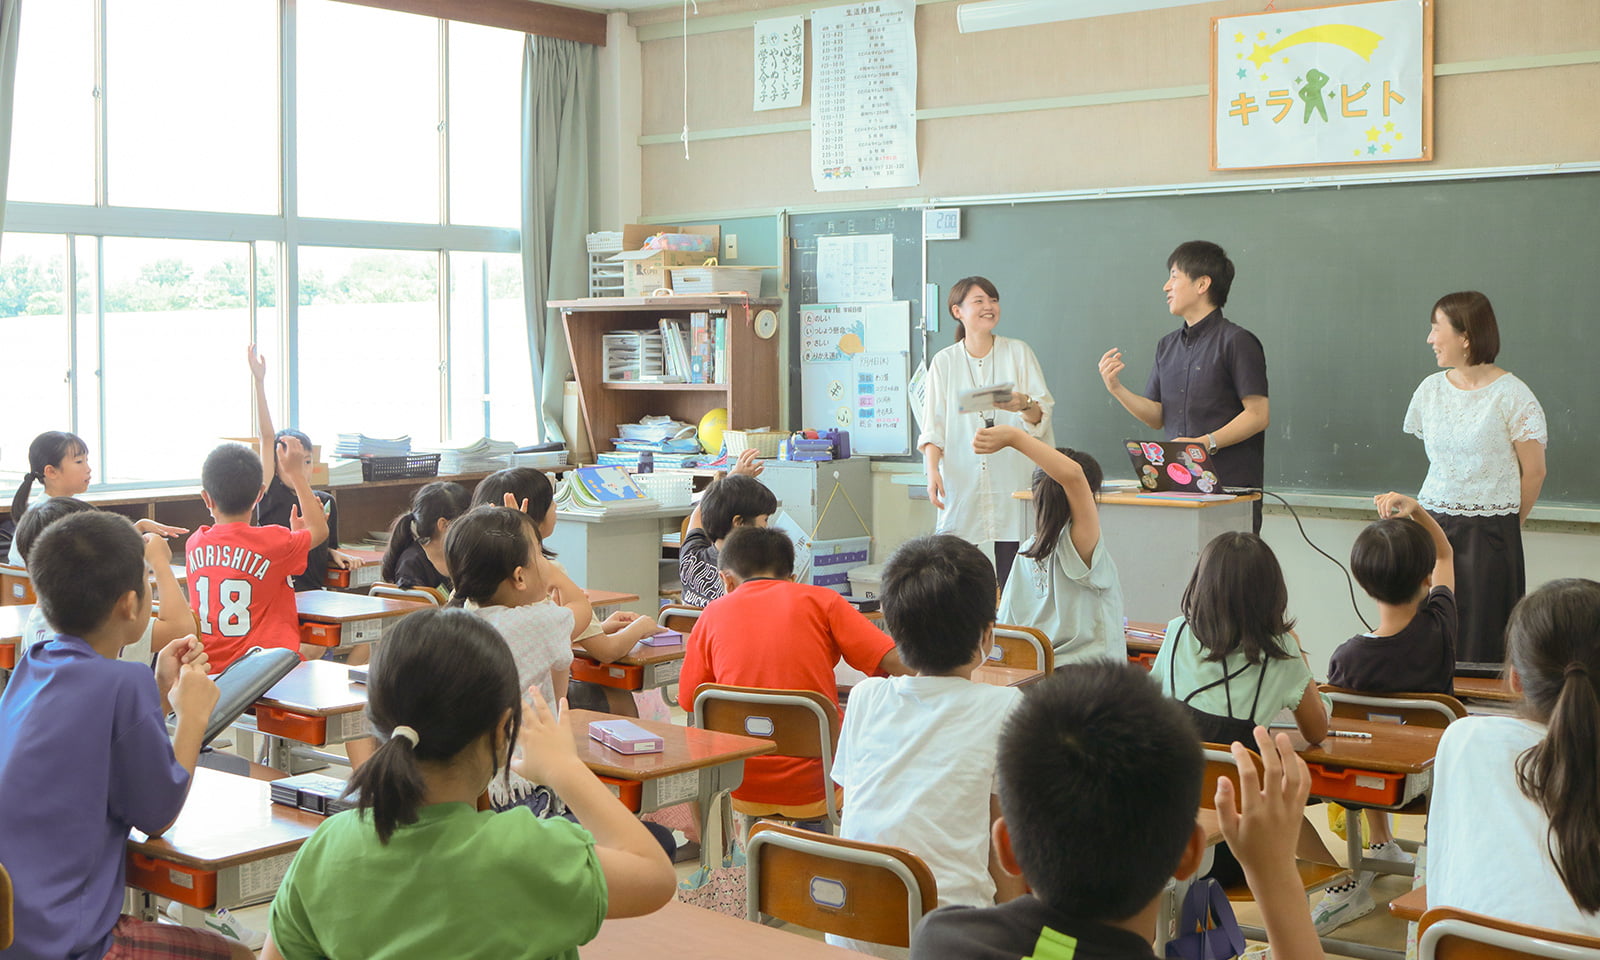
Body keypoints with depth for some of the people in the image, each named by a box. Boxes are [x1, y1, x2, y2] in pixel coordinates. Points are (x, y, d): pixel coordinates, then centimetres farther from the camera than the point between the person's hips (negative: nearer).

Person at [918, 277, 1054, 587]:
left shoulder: (1019, 353, 9)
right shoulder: (944, 361, 10)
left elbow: (1044, 413, 3)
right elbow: (934, 424, 5)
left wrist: (1025, 405, -20)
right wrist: (932, 469, -10)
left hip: (1011, 478, 0)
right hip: (962, 481, 0)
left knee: (1014, 581, -5)